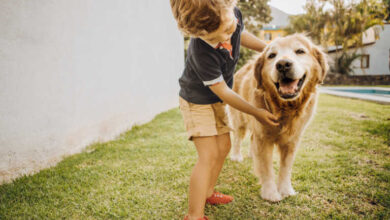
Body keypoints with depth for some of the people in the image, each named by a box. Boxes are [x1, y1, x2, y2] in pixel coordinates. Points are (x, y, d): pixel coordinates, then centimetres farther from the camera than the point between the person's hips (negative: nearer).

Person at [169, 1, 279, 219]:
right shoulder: (202, 52, -38)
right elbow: (223, 92, -26)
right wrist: (256, 112, -17)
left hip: (217, 100, 8)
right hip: (197, 101, -7)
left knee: (223, 147, 13)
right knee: (209, 155, -14)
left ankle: (207, 192, 32)